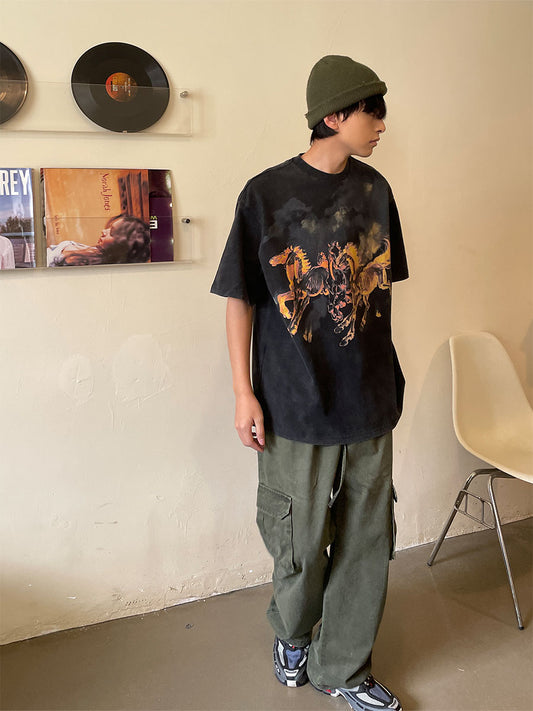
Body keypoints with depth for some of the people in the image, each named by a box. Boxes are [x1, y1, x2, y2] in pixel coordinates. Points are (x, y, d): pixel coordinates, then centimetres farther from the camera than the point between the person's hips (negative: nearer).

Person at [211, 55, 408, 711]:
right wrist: (243, 392, -7)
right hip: (296, 404, -4)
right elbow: (240, 298, -5)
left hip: (370, 399, 5)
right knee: (302, 544, 10)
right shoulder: (266, 194, -7)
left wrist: (386, 372, 14)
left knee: (367, 539, 12)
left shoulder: (374, 190, 6)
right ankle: (293, 631, 43)